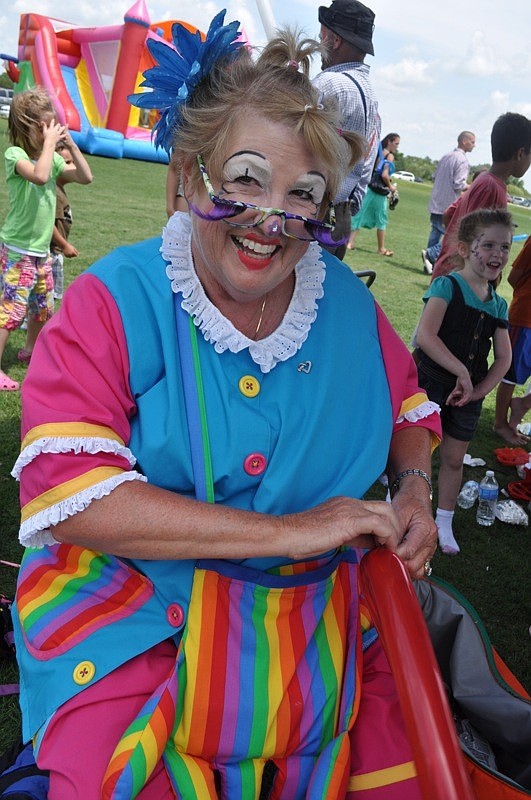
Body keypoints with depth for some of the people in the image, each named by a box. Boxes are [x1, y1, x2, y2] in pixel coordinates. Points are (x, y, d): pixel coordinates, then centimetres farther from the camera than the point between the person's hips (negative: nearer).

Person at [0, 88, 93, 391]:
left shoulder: (53, 158, 8)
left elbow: (86, 177, 7)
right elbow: (40, 176, -34)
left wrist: (71, 144, -1)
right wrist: (49, 143, -24)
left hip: (42, 250, 8)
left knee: (44, 307, 18)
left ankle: (31, 349, 40)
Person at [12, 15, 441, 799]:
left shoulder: (346, 302, 1)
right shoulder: (117, 301, -12)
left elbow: (408, 409, 17)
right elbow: (68, 495, -22)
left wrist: (413, 486, -6)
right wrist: (287, 531, -24)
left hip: (322, 630, 4)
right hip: (138, 634, -3)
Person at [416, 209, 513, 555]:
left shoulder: (499, 305, 5)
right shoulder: (447, 286, -12)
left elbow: (504, 358, 6)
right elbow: (426, 336, -25)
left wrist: (479, 390, -8)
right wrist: (462, 373, -25)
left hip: (469, 393, 5)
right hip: (431, 383, -5)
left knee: (454, 458, 14)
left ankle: (444, 521, 30)